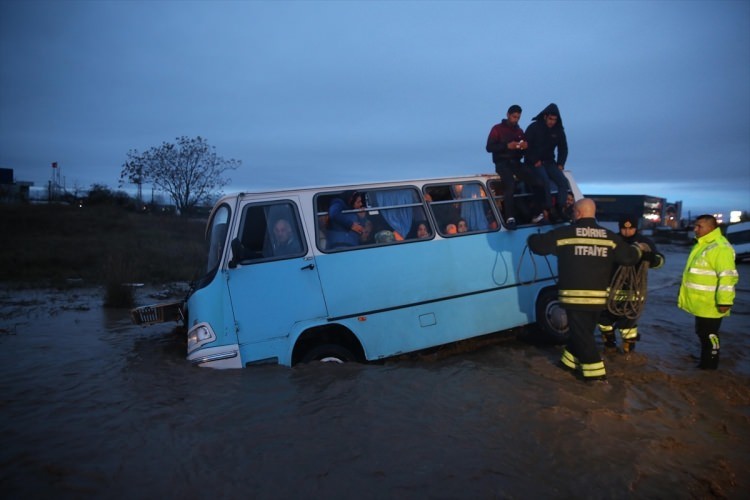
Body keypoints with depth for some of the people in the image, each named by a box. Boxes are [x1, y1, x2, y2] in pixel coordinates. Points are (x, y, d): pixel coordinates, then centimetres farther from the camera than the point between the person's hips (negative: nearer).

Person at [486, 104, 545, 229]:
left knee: (538, 182, -18)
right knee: (510, 184, -35)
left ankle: (539, 214, -13)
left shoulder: (519, 131, 20)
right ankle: (510, 218, -39)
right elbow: (489, 147, -6)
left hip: (516, 163, 5)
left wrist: (525, 146, -7)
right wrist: (507, 146, -19)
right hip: (502, 163, -5)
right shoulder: (497, 129, 6)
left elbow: (523, 152, 18)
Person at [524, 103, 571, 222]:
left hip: (549, 162, 5)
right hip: (534, 163, -5)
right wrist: (535, 161, -15)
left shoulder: (559, 131, 9)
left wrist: (560, 164, 3)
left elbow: (563, 148, 17)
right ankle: (550, 210, -28)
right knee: (544, 180, -31)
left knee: (563, 181, -17)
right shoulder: (534, 127, -5)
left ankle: (559, 209, -15)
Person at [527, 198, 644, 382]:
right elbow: (628, 257, 8)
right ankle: (571, 361, 34)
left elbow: (538, 245, -3)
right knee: (583, 330, 20)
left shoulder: (564, 233, -6)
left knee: (581, 334, 5)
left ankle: (596, 372, 6)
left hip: (575, 295, -4)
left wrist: (532, 237, 21)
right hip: (598, 296, 5)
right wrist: (639, 248, 30)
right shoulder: (610, 237, 5)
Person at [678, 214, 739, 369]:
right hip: (700, 302, 10)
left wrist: (724, 301, -25)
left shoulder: (720, 247, -20)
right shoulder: (702, 245, 13)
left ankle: (709, 364, 15)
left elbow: (727, 277, -25)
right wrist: (688, 295, 27)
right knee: (702, 332, 19)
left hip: (710, 304, -10)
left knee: (709, 334, 2)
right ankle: (705, 360, 33)